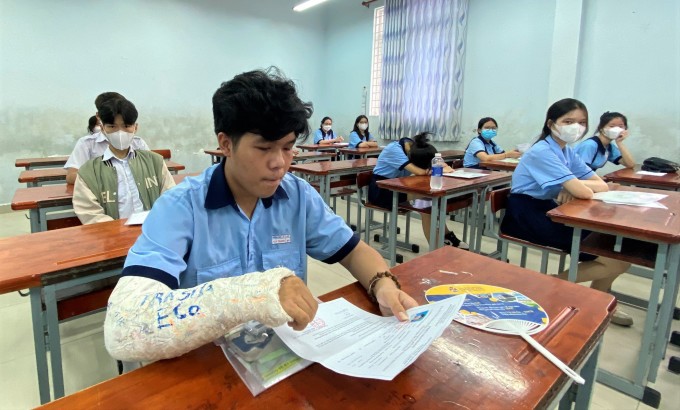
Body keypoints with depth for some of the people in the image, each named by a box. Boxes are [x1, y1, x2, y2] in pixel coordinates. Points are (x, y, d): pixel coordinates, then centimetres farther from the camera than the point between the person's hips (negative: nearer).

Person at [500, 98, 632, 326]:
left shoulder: (568, 152, 10)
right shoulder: (542, 152, -18)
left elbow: (602, 186, 4)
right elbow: (583, 193, -24)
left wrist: (573, 186, -14)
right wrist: (574, 186, -1)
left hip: (548, 211, 9)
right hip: (527, 216, -9)